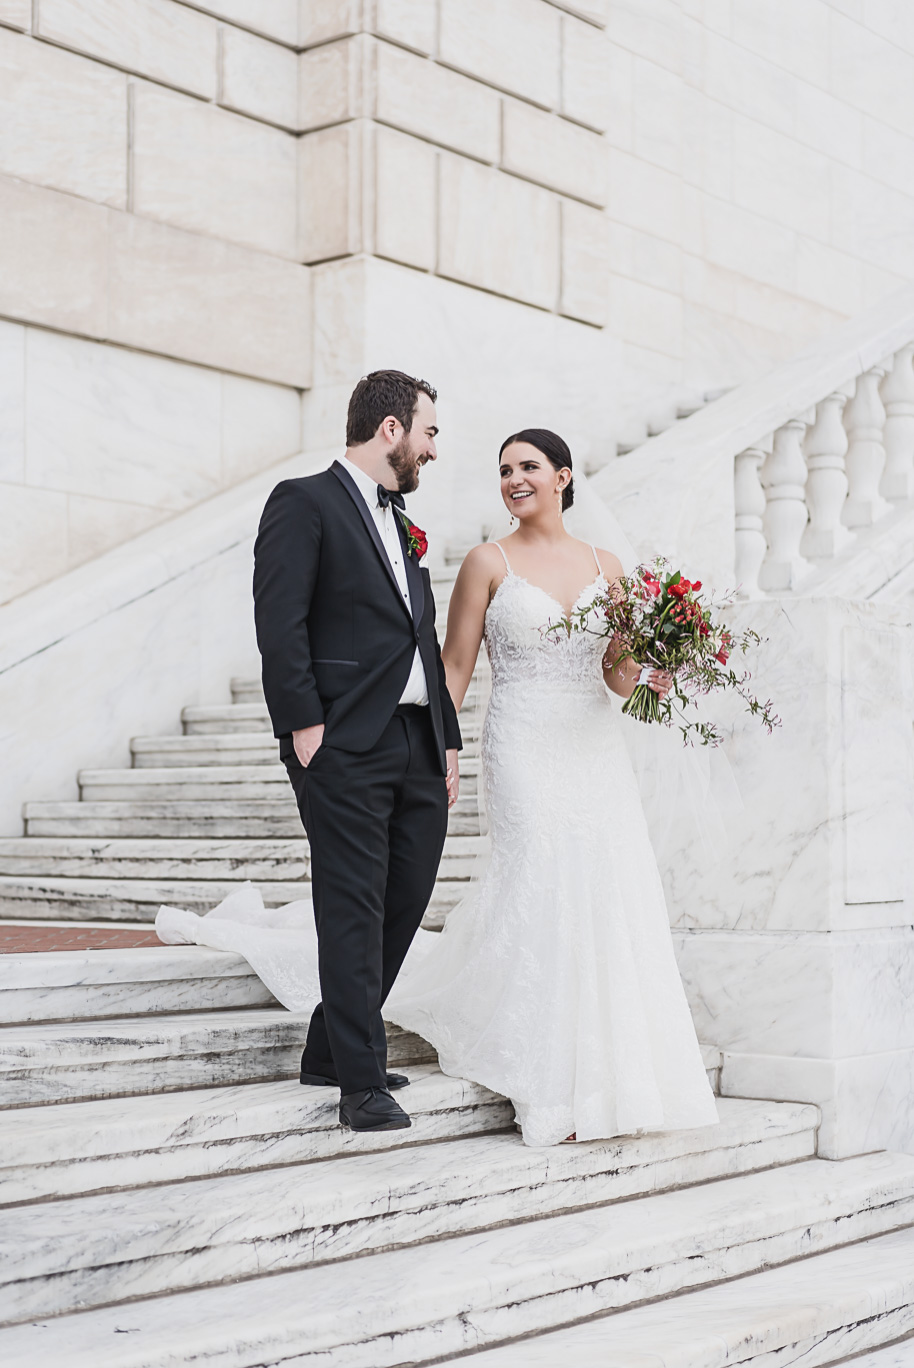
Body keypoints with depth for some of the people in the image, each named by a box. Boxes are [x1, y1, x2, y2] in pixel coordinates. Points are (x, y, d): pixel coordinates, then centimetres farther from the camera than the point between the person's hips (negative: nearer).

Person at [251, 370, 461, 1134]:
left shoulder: (403, 527, 22)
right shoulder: (305, 504, -2)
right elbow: (280, 622, -11)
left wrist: (448, 739, 15)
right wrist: (303, 727, -16)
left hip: (418, 749, 8)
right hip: (347, 747, -8)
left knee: (407, 901, 9)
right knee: (354, 911, -5)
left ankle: (331, 1050, 24)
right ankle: (363, 1082, 0)